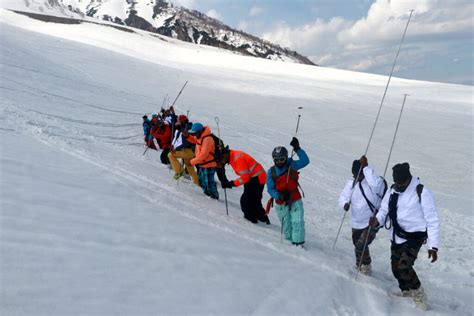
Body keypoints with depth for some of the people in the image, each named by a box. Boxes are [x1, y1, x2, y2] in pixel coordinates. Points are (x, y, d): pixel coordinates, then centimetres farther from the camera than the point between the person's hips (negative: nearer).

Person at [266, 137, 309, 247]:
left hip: (295, 201, -1)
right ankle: (289, 239, 32)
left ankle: (298, 243, -6)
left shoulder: (291, 166, -4)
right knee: (286, 225, 10)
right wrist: (279, 196, -25)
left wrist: (297, 149, -20)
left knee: (297, 222, -12)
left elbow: (305, 161, -13)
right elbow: (270, 189, -7)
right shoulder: (271, 172, -4)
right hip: (281, 204, 1)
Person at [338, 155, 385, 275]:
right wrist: (345, 204, -20)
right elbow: (343, 196, 3)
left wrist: (366, 167, -38)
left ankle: (365, 265, 14)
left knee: (361, 245, -15)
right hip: (356, 222, 6)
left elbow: (376, 184, -40)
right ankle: (360, 264, 46)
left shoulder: (372, 181, -16)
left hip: (372, 221, -6)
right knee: (358, 245, 19)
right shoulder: (351, 182, -1)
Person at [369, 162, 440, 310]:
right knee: (396, 268, 10)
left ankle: (419, 295, 6)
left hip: (414, 237, -6)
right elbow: (384, 210, 10)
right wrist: (377, 220, -15)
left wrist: (433, 246, -15)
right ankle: (406, 293, 35)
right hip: (396, 237, 6)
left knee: (403, 266, -19)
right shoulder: (392, 191, 3)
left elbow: (432, 221, -11)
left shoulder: (422, 192, -14)